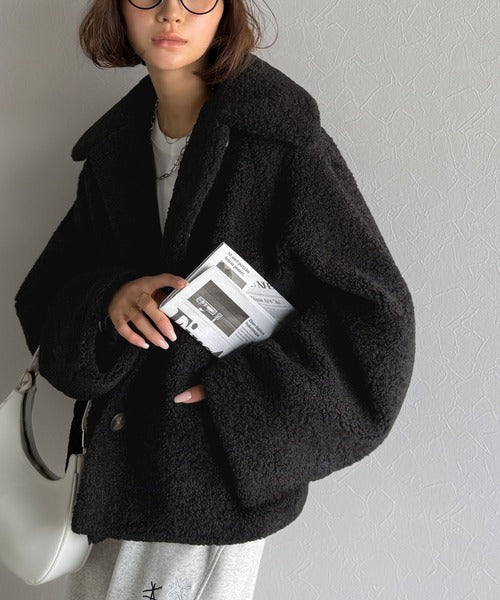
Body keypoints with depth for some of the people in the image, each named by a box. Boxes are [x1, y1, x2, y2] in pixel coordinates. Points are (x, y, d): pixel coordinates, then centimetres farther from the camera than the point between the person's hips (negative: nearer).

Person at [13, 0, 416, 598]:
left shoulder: (283, 142, -15)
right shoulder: (114, 149, 5)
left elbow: (373, 319, -14)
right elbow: (46, 296, 7)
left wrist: (228, 389, -18)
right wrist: (110, 298, -15)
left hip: (224, 473, -6)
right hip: (122, 454, 6)